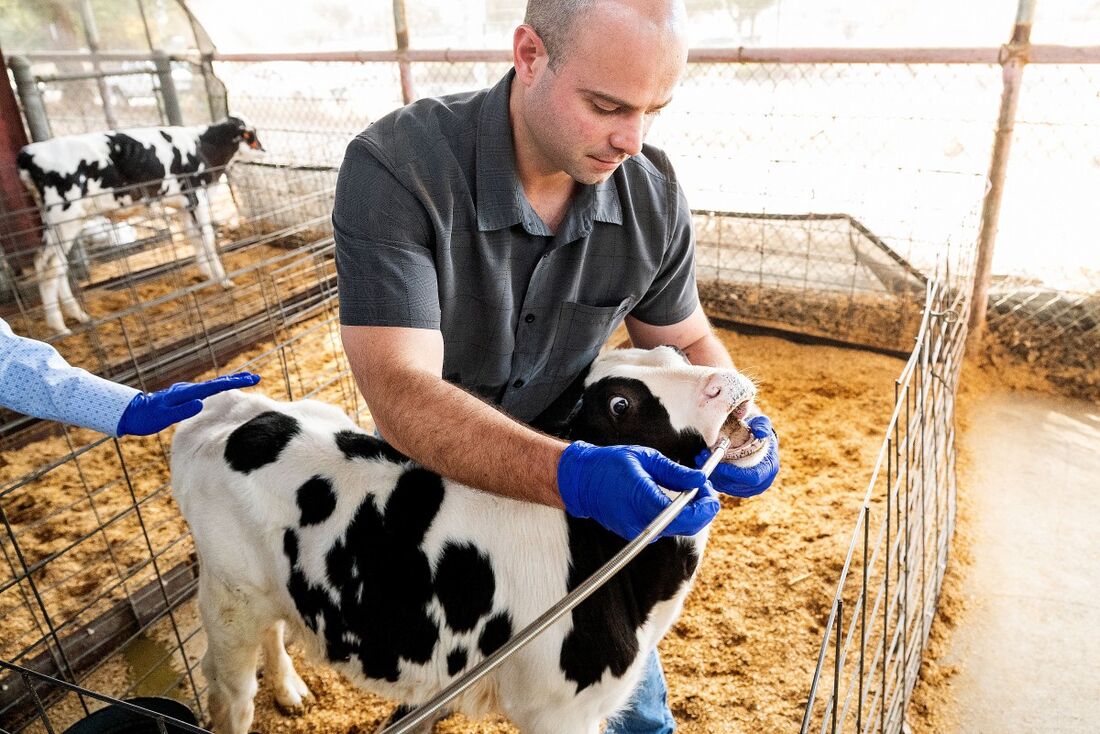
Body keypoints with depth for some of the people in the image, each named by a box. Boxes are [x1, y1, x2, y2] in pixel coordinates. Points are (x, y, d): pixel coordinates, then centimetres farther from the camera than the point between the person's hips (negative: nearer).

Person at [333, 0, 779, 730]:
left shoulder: (653, 192, -18)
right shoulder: (393, 170, -31)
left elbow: (685, 342, -4)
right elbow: (401, 391, -37)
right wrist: (569, 474, -51)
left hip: (574, 460, 3)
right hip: (433, 476, -2)